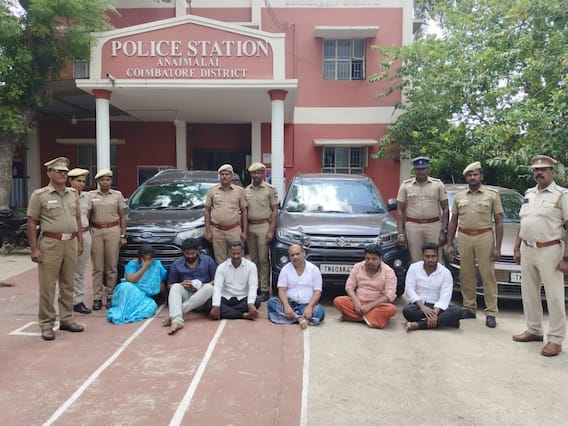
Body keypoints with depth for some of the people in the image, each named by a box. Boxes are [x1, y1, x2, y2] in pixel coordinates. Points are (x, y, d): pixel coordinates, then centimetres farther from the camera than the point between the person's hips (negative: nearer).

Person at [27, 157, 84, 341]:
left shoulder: (73, 194, 12)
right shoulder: (39, 195, -4)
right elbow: (31, 223, -5)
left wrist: (80, 241, 13)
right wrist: (34, 248, -10)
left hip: (70, 243, 5)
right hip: (50, 244, -5)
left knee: (67, 285, 12)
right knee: (47, 287, -1)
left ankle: (66, 319, 23)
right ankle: (46, 325, 7)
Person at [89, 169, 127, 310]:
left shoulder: (117, 195, 8)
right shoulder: (91, 195, 9)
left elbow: (122, 217, 8)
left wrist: (123, 235, 2)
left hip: (113, 231, 0)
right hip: (96, 231, 0)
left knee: (112, 267, 2)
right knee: (97, 268, 1)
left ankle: (110, 296, 10)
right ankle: (97, 298, 7)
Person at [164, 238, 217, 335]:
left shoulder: (208, 260, 4)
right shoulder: (176, 264, 5)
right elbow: (170, 285, 9)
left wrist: (203, 286, -15)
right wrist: (181, 284, -12)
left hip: (202, 298, 0)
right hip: (185, 295, 1)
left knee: (209, 288, -33)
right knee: (176, 287, -29)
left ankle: (173, 315, -38)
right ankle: (176, 320, -53)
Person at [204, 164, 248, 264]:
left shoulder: (239, 191, 4)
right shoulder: (212, 190, 6)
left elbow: (244, 211, 7)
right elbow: (207, 211, 8)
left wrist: (244, 231, 2)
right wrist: (208, 231, 2)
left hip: (234, 230, -1)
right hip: (217, 231, 1)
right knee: (220, 261, 6)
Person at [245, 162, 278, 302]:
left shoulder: (270, 189, -2)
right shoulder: (246, 190, 12)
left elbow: (274, 210, -3)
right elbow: (244, 211, 16)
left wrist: (271, 230, -11)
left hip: (263, 226, -5)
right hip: (249, 227, 5)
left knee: (263, 259, -4)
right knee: (254, 259, 10)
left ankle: (265, 289, 2)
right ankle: (255, 286, 19)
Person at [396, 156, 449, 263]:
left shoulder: (438, 184, 6)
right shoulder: (405, 185, 6)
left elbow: (445, 209, 6)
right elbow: (400, 211, 5)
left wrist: (444, 231, -4)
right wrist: (401, 233, -2)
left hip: (434, 226, 0)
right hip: (413, 227, 0)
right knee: (416, 261, 3)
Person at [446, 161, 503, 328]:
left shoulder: (492, 195, 5)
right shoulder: (459, 196, 12)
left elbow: (499, 222, 3)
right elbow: (453, 221, 14)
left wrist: (497, 246, -5)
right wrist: (449, 244, 7)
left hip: (484, 237, -3)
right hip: (463, 238, 3)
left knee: (488, 276, -3)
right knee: (466, 276, 6)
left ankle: (491, 313, 3)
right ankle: (469, 308, 17)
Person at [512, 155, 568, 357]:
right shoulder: (529, 194, 13)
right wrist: (517, 248, 14)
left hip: (549, 251, -6)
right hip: (527, 249, 7)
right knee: (529, 293, 13)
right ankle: (534, 330, 27)